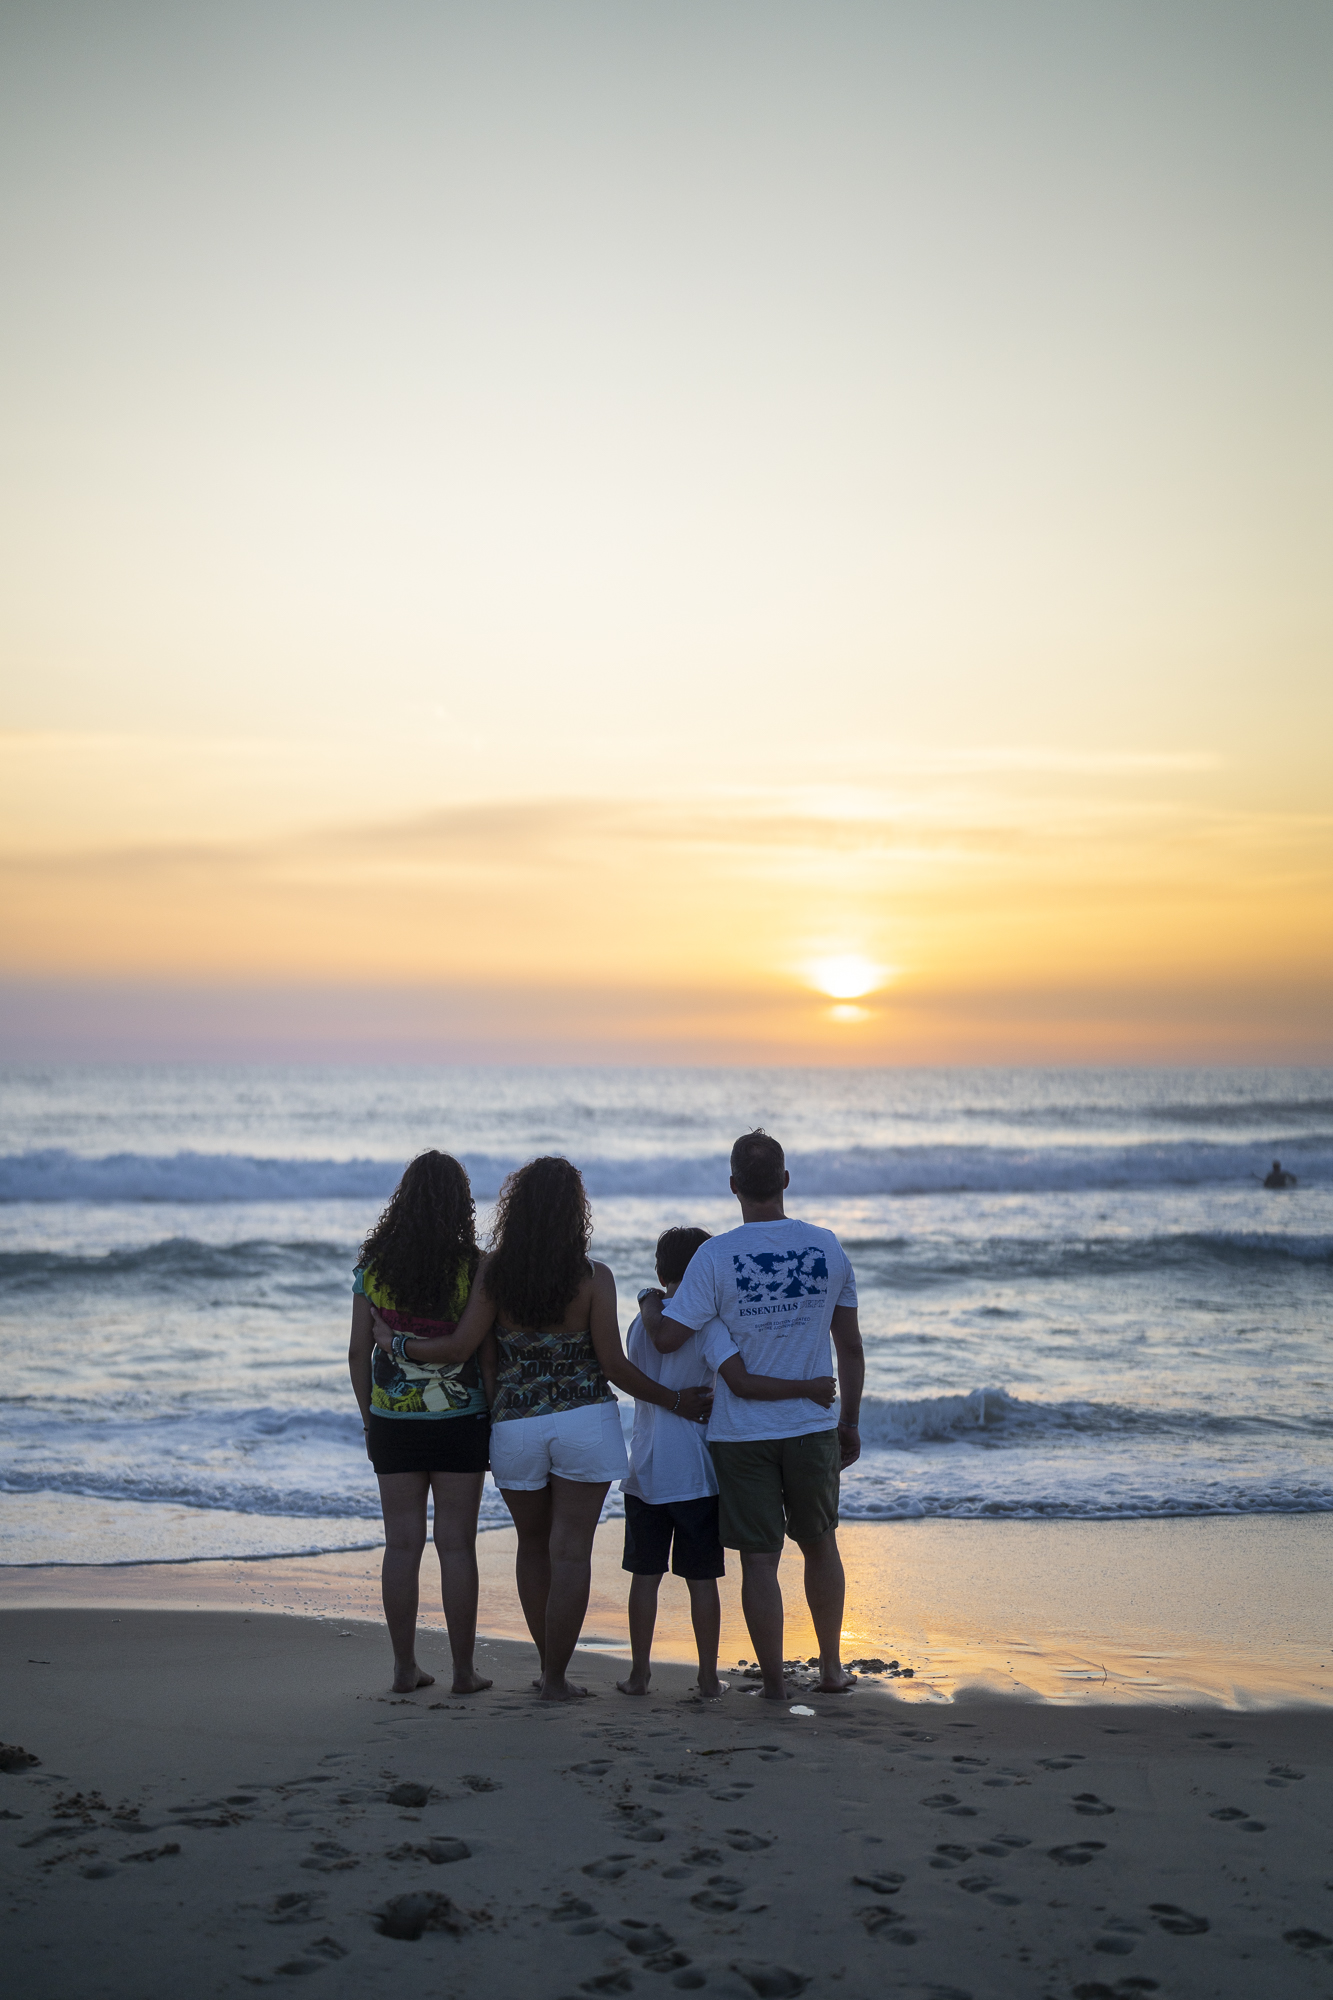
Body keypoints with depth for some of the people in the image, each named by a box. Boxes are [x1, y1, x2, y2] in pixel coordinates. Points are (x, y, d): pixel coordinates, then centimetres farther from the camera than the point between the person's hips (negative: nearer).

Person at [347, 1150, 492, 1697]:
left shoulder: (372, 1264, -1)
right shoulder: (471, 1267, -8)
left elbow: (358, 1350, 2)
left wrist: (369, 1417, 13)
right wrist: (499, 1423, 5)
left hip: (392, 1421, 2)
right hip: (459, 1422, -2)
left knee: (402, 1544, 8)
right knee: (457, 1545, 4)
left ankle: (405, 1667, 13)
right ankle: (463, 1671, 9)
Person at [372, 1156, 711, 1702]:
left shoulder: (492, 1272, -4)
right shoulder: (592, 1277, -9)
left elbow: (465, 1347, -7)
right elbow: (614, 1365, -8)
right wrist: (675, 1400, 4)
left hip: (515, 1427, 2)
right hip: (583, 1422, -2)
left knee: (533, 1544, 20)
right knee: (570, 1551, 2)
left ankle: (548, 1666, 25)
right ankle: (555, 1677, 3)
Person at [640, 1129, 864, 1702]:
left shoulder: (716, 1256, -13)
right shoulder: (827, 1247, -3)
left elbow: (666, 1335, -11)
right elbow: (850, 1345, 3)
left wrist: (647, 1304, 11)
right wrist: (849, 1421, 14)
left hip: (741, 1435, -3)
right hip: (812, 1427, 3)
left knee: (760, 1557, 5)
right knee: (820, 1544, 20)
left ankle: (774, 1681, 12)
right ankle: (831, 1667, 30)